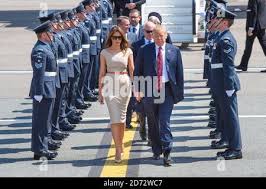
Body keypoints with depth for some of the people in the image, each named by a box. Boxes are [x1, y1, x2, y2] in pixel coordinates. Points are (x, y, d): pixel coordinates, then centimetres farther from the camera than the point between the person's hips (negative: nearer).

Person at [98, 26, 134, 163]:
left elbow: (132, 70, 9)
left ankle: (120, 145, 24)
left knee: (122, 117, 7)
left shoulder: (127, 51, 6)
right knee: (115, 117, -9)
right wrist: (100, 91, 6)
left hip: (124, 84, 1)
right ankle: (118, 149, -10)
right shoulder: (104, 53, 4)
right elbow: (102, 72, 7)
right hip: (110, 85, -1)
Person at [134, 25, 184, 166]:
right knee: (153, 123, 10)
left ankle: (167, 153, -10)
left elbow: (179, 73, 5)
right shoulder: (144, 51, 3)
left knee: (164, 121, -11)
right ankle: (156, 151, 23)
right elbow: (138, 72, 5)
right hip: (149, 90, 2)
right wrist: (138, 90, -4)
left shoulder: (174, 51, 4)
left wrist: (179, 92, 2)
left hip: (167, 90, -1)